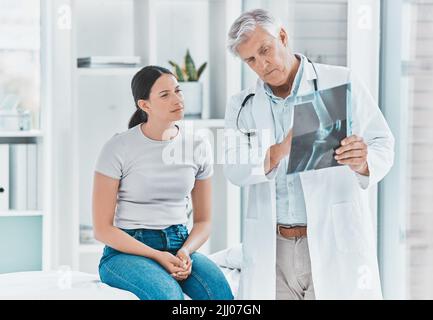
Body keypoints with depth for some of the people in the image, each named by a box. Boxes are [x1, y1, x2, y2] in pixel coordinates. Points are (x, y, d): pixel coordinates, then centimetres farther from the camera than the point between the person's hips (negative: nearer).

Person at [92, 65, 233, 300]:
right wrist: (158, 256, -17)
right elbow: (102, 229, -7)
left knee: (222, 293, -28)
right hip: (126, 251, -4)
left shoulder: (198, 147, 6)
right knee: (169, 295, -36)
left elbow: (203, 221, 13)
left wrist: (185, 252, -10)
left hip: (180, 247, 4)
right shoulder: (118, 149, -7)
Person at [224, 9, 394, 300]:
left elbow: (382, 143, -2)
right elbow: (235, 169, -4)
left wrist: (363, 162, -26)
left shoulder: (341, 82, 3)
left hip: (335, 241, -2)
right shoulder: (242, 106, 10)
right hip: (273, 249, 3)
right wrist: (280, 151, -23)